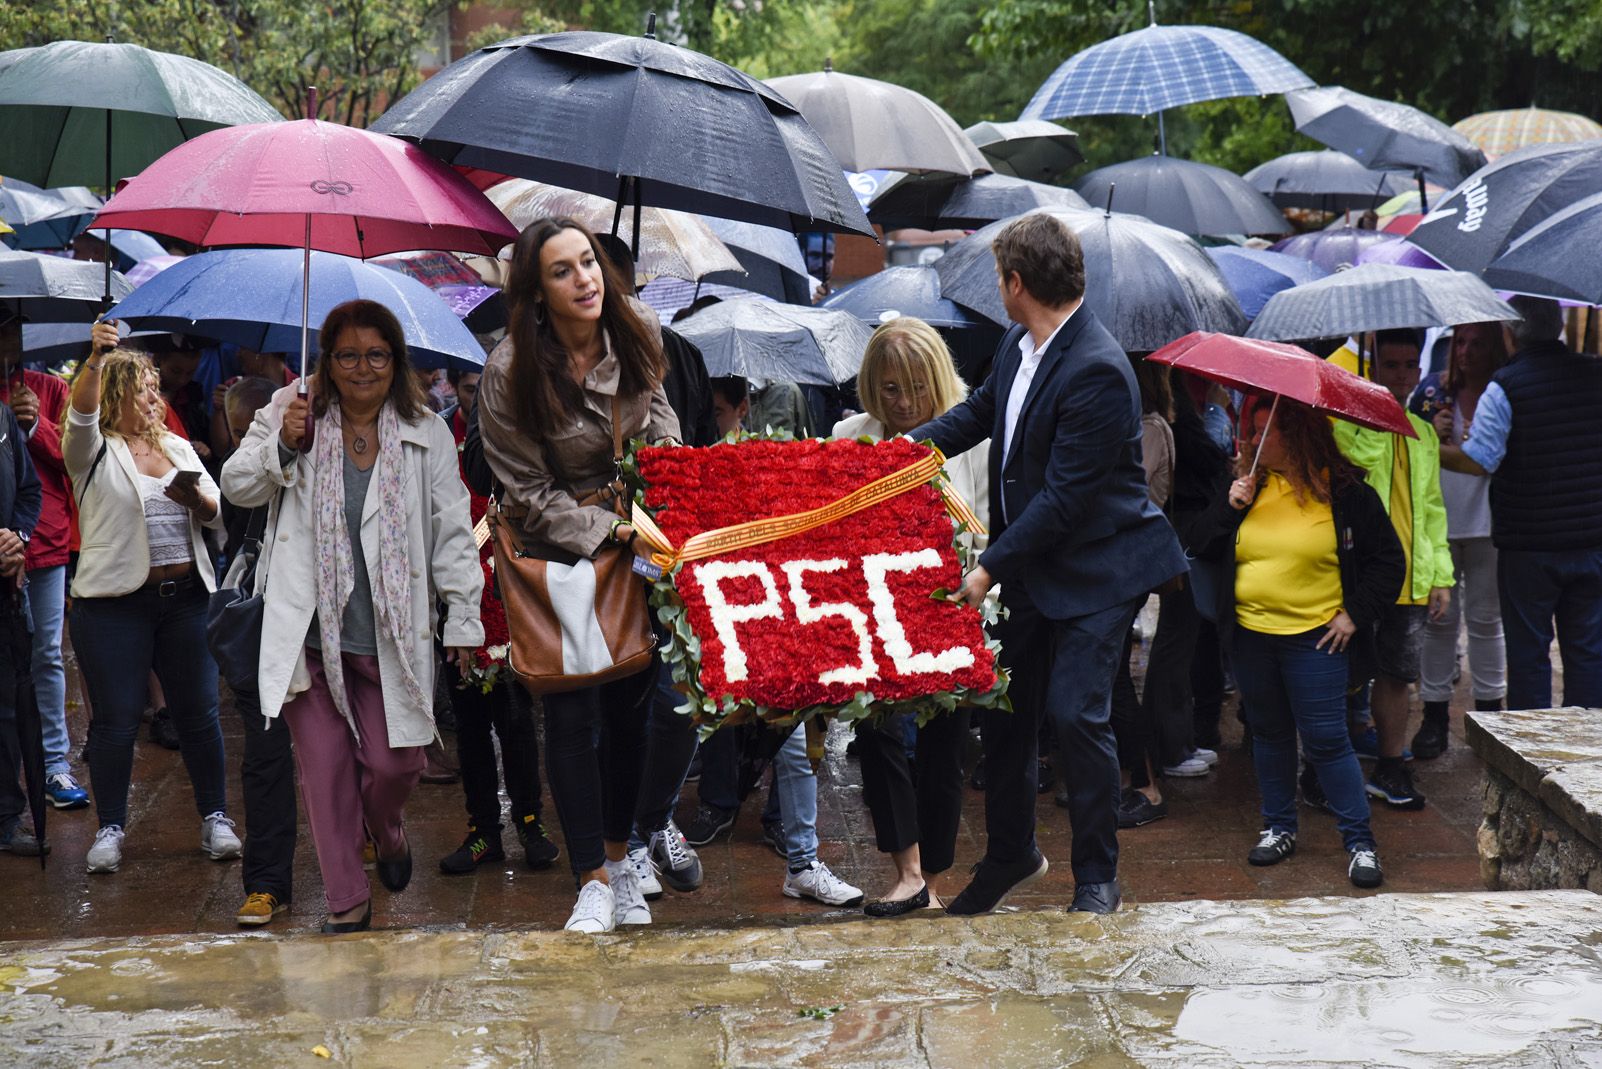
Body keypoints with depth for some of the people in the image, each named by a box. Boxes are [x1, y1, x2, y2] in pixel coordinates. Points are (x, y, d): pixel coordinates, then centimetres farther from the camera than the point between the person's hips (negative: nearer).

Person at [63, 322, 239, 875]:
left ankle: (215, 818, 16)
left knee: (200, 711, 5)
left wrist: (196, 499, -12)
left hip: (185, 596, 4)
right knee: (116, 719, 0)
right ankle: (110, 828, 11)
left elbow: (219, 514, 11)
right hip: (115, 602, -4)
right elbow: (81, 413, -22)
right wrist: (95, 358, -38)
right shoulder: (95, 452, 0)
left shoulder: (178, 448, 14)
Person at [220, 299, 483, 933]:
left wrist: (463, 620, 4)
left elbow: (453, 534, 7)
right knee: (324, 766, 1)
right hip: (308, 627, 0)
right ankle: (346, 902, 14)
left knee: (395, 761, -2)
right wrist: (284, 445, -12)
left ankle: (387, 833, 35)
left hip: (392, 634, 0)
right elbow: (237, 487, 5)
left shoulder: (427, 434, 6)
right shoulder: (291, 414, 6)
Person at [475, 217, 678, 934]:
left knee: (631, 704, 9)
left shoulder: (634, 347, -4)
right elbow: (529, 493, -13)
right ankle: (593, 882, 1)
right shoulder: (511, 373, -17)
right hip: (558, 552, -4)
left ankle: (619, 855, 26)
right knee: (574, 713, -5)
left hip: (638, 542, 4)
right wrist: (609, 530, -21)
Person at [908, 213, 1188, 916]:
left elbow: (1064, 497, -25)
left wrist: (990, 567, -21)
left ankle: (1097, 876, 6)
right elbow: (982, 411, 24)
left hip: (1096, 570, -8)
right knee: (1004, 709, 13)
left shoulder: (1097, 371, -25)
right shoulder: (1019, 345, 3)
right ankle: (1010, 855, 31)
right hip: (1029, 567, 9)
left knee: (1076, 713, -11)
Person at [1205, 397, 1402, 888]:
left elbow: (1388, 561, 1)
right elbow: (1211, 549, 12)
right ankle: (1279, 827, 26)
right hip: (1251, 634, 5)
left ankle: (1360, 840, 1)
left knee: (1326, 738, -8)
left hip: (1315, 637, -5)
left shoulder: (1347, 493, -3)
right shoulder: (1254, 488, 10)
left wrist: (1355, 613, -6)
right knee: (1269, 733, 13)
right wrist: (1231, 509, -4)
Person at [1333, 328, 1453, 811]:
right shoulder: (1346, 422, -3)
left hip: (1410, 580, 6)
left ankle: (1390, 767, 20)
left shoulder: (1424, 433, 17)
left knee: (1397, 672, 9)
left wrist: (1441, 576, 17)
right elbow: (1357, 459, -26)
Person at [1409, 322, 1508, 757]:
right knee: (1438, 619, 5)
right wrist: (1432, 435, -11)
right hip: (1436, 520, 1)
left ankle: (1489, 710, 19)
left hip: (1487, 522, -1)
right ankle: (1434, 716, 12)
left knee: (1485, 619, 8)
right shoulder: (1432, 388, 5)